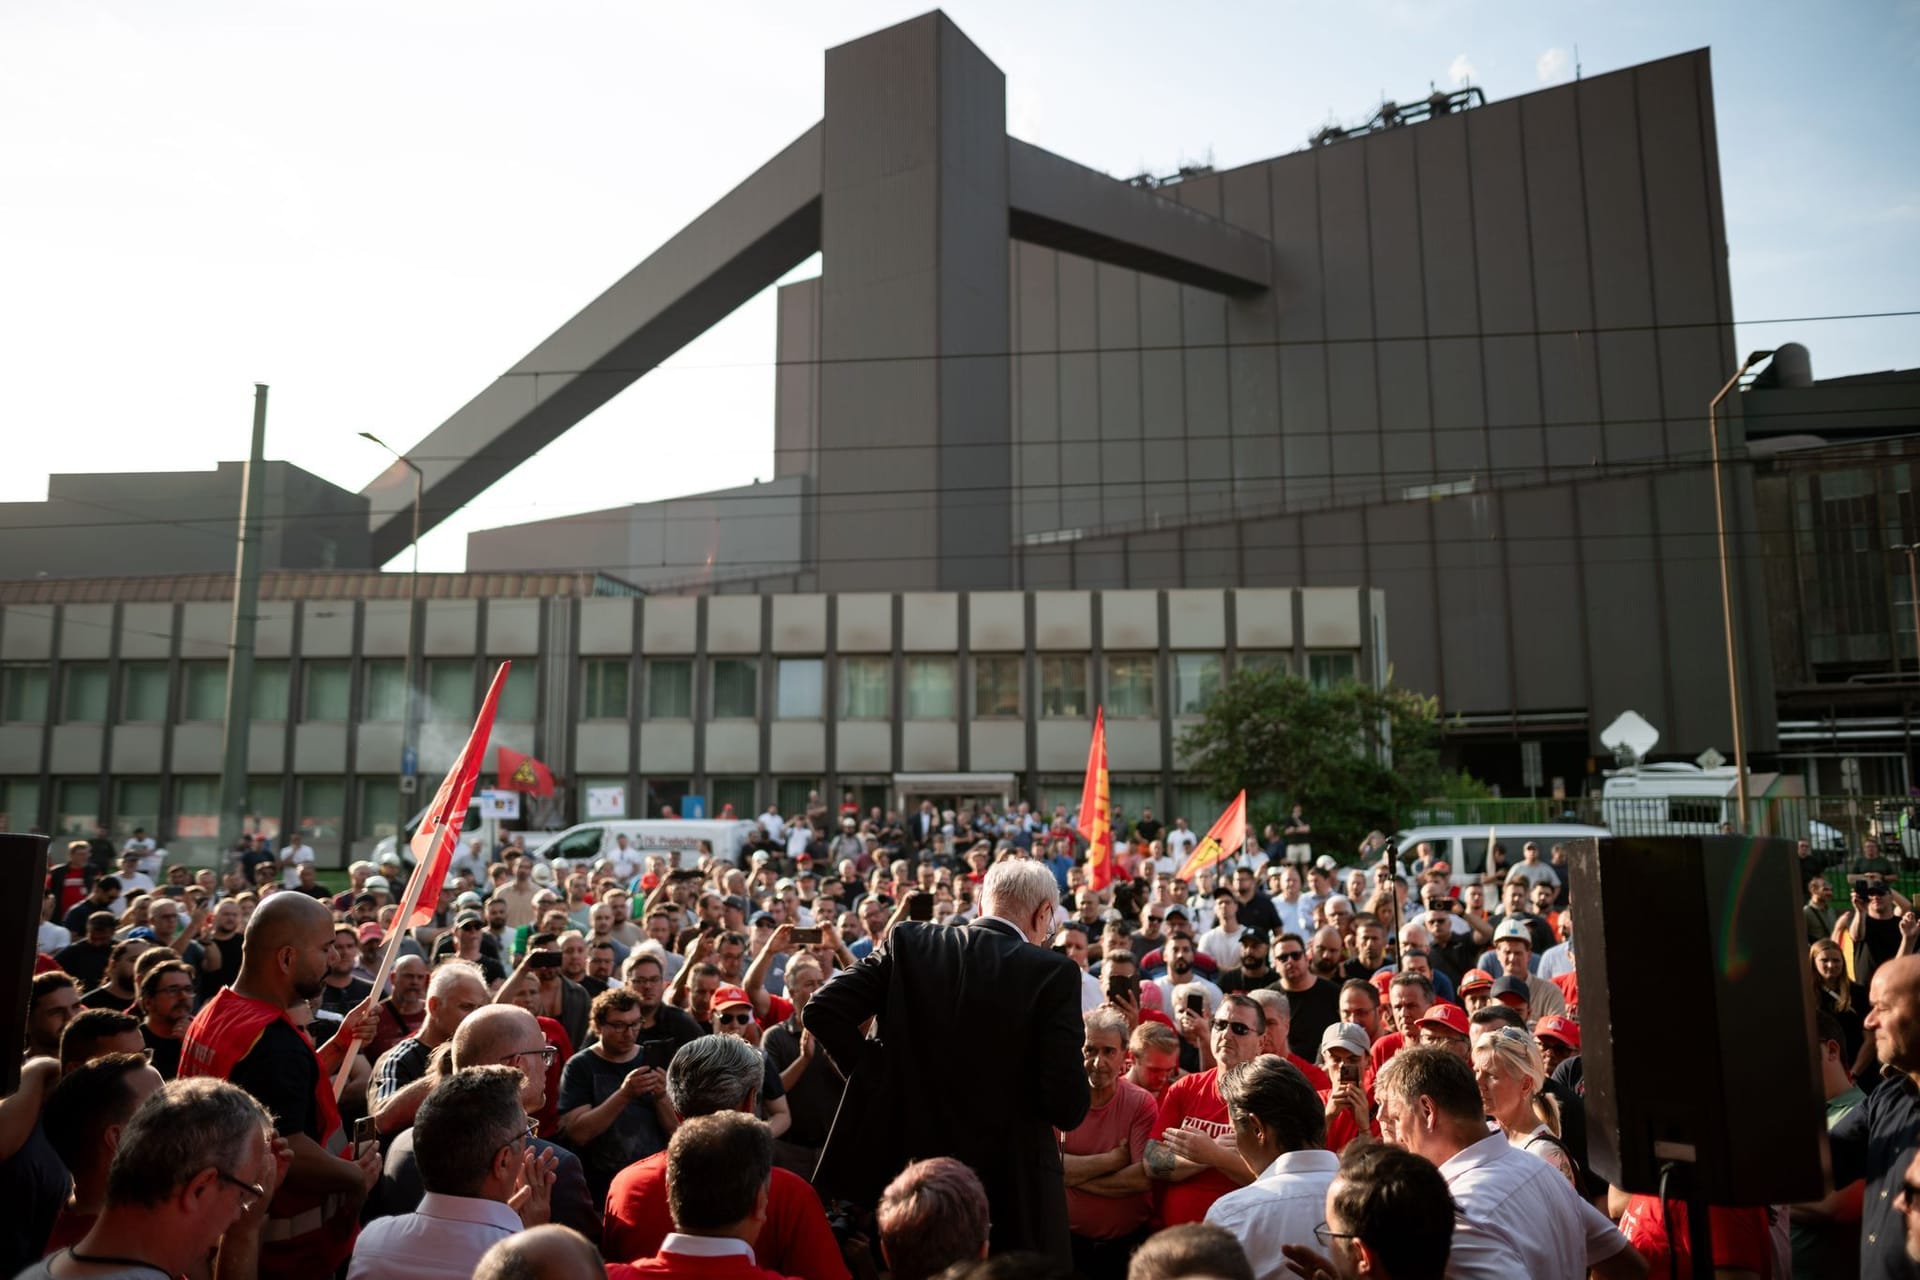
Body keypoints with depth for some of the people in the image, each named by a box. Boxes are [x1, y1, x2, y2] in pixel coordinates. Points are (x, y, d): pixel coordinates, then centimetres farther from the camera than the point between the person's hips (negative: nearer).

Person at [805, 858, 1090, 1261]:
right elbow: (1068, 1106, -17)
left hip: (910, 1161, 3)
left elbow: (821, 1009, -7)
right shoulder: (1054, 972, -13)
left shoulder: (908, 942, -3)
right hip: (1011, 1181, -3)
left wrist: (876, 1076, 1)